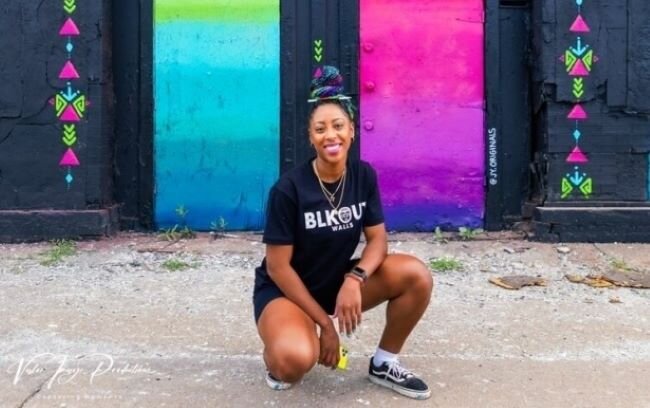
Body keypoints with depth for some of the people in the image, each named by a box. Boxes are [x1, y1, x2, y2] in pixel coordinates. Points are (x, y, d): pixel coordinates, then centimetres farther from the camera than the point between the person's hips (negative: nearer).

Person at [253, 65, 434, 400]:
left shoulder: (364, 176, -6)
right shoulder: (288, 188, -21)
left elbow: (378, 239, -5)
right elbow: (278, 266, -17)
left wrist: (354, 279, -28)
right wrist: (324, 323, -17)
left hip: (339, 279, 6)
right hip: (285, 289, -5)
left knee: (417, 276, -17)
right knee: (297, 359, -37)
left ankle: (383, 363, 5)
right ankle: (275, 355, 3)